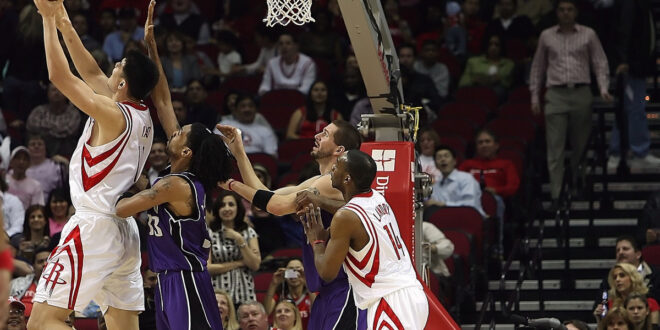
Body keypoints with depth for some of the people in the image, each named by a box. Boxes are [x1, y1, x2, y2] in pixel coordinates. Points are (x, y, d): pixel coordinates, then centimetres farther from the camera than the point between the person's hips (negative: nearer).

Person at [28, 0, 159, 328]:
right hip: (126, 231, 9)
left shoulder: (113, 114, -13)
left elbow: (59, 76, -12)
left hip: (94, 228, -9)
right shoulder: (142, 116, 11)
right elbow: (91, 74, 21)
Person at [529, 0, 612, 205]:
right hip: (556, 94, 0)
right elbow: (537, 67, 16)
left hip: (581, 93, 0)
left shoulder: (588, 35, 7)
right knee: (555, 147, -8)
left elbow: (600, 64, 7)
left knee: (581, 144, 4)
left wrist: (604, 89, -7)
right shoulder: (547, 36, 11)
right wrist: (535, 96, 11)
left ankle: (576, 185, 22)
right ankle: (556, 194, -11)